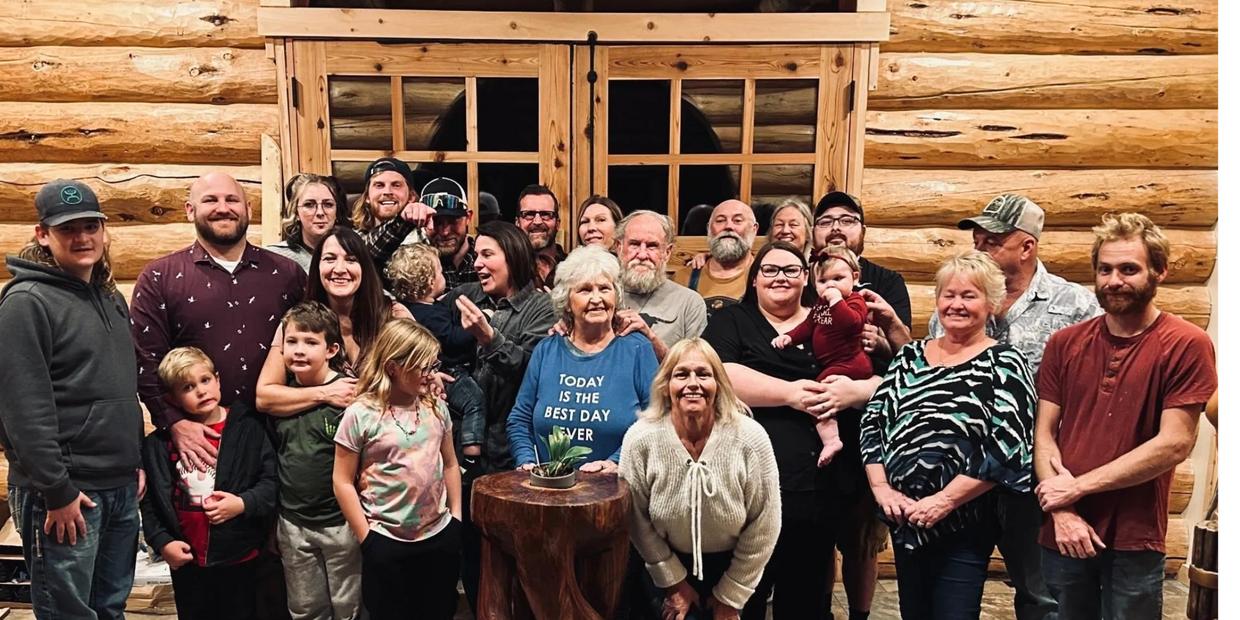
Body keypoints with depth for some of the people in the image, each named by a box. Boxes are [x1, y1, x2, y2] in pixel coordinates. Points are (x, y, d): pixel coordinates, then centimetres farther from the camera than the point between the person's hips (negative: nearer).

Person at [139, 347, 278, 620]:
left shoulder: (248, 428, -6)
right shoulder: (161, 441, -1)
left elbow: (272, 481, -6)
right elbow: (149, 499, 3)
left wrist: (244, 503, -20)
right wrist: (162, 541, -6)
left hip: (239, 558, -1)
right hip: (187, 561, 2)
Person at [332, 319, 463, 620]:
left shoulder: (436, 408, 2)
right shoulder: (360, 414, -12)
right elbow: (343, 482, -8)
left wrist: (456, 517, 8)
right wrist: (367, 538, -8)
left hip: (440, 536, 4)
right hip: (386, 542, -4)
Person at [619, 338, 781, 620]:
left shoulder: (750, 439, -22)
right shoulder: (640, 440, -20)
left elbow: (763, 525, -13)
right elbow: (637, 520, -8)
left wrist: (730, 595, -6)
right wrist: (673, 581, -2)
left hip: (736, 569, 0)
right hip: (670, 567, 0)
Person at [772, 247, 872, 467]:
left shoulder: (854, 301, -11)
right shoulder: (820, 304, 14)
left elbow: (851, 323, -32)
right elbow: (808, 326, 24)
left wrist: (837, 300, -32)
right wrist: (789, 337, 11)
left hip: (848, 364, -10)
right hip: (833, 365, 10)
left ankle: (831, 440, -21)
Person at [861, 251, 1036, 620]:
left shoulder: (1003, 364, -7)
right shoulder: (909, 356, 8)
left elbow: (1007, 450, -16)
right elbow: (872, 424, 6)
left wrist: (944, 501, -18)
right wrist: (882, 488, -6)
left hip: (964, 525, -5)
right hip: (905, 521, 5)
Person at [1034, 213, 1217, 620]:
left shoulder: (1186, 345, -7)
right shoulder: (1064, 343, 4)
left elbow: (1174, 445, -13)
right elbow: (1043, 434, 2)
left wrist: (1077, 486, -13)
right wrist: (1061, 509, -11)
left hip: (1135, 541, -3)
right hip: (1064, 535, 3)